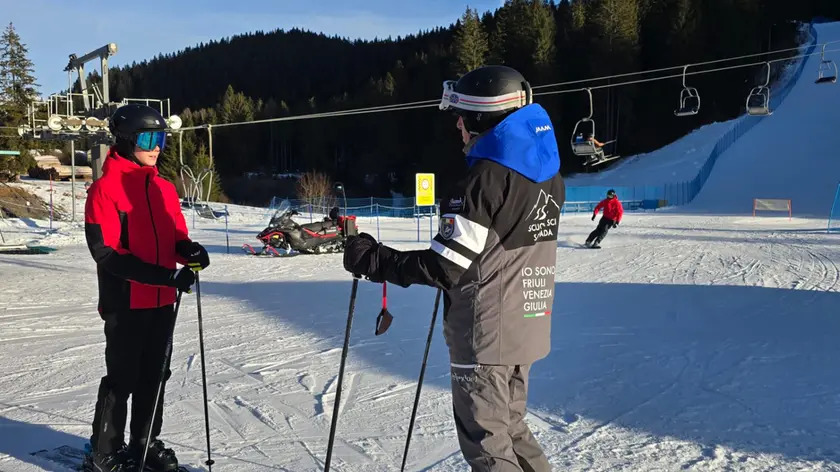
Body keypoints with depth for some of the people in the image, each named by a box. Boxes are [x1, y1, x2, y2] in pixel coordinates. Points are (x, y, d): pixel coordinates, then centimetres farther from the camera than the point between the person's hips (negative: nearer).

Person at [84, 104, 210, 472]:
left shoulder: (164, 188, 10)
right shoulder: (105, 188, -11)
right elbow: (106, 251, -16)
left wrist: (189, 251, -9)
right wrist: (164, 276, -23)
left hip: (162, 300, 6)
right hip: (125, 302, -6)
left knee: (155, 374, 13)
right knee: (123, 377, 2)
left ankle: (145, 442, 28)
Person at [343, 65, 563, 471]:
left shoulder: (485, 179, -20)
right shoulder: (548, 176, 6)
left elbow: (444, 267, -21)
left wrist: (374, 260, -11)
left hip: (485, 333, -8)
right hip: (525, 328, 8)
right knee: (510, 429, 22)